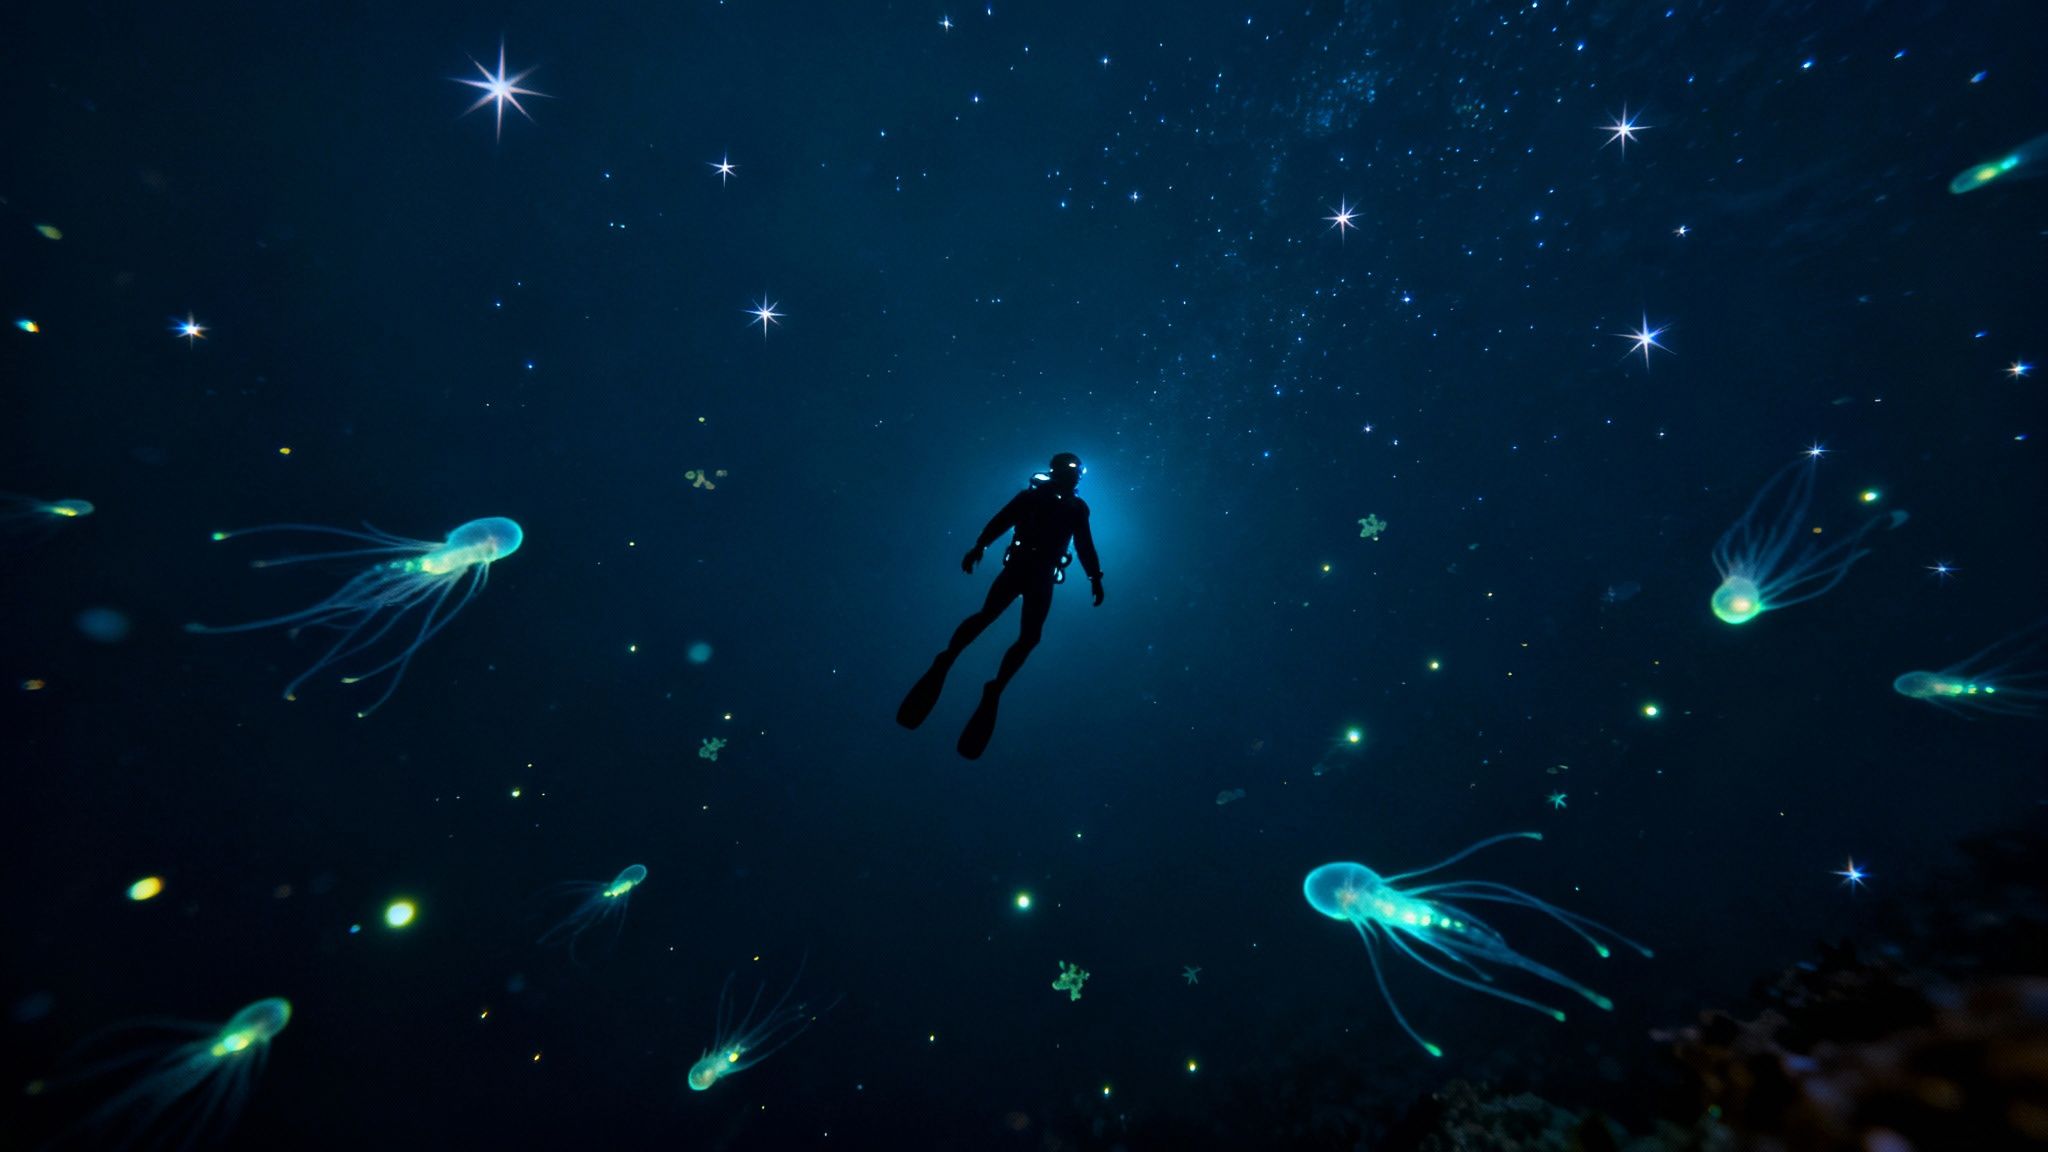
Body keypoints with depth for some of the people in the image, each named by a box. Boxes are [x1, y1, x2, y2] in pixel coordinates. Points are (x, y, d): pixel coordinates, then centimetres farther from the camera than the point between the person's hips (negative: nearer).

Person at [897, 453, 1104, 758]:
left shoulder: (1077, 508, 14)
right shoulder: (1032, 495, 3)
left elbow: (1085, 547, 15)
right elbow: (1001, 520, -7)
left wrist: (1095, 578, 3)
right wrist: (979, 547, -21)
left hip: (1042, 578, 3)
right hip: (1018, 568, -3)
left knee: (1029, 637, -9)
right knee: (988, 615, -24)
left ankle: (993, 692, -1)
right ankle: (944, 663, -14)